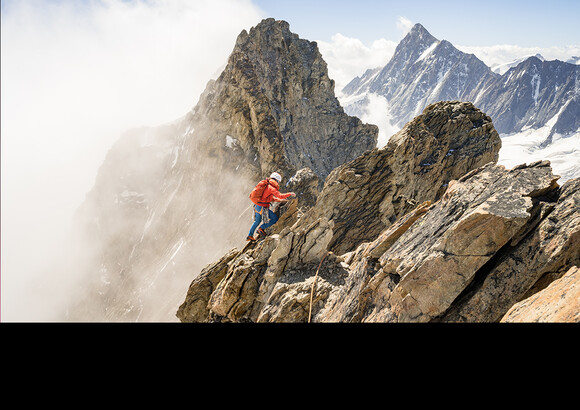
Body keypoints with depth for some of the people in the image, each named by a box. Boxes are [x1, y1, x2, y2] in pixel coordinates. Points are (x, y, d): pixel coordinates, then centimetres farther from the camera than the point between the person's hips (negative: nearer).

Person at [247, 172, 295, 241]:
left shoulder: (267, 186, 17)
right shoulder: (271, 187, -12)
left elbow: (271, 198, 27)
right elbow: (280, 196, -20)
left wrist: (280, 200, 22)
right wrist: (290, 194, -7)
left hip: (257, 206, 10)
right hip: (262, 208, -10)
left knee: (257, 221, 27)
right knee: (275, 219, 1)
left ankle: (250, 236, 33)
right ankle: (261, 228, 4)